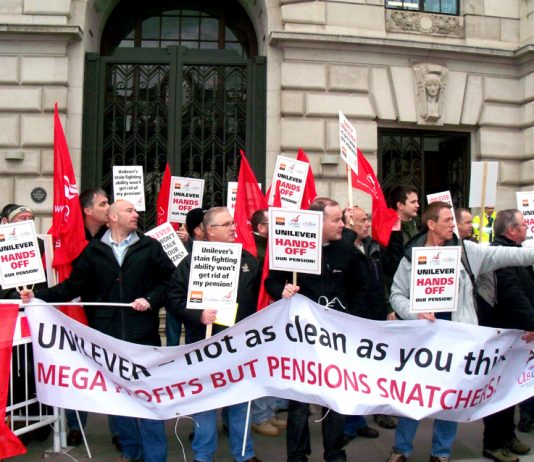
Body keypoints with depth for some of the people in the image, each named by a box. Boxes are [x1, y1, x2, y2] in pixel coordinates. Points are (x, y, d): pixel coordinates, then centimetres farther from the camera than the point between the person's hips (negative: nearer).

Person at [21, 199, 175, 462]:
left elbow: (170, 278, 4)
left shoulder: (150, 247, 5)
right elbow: (73, 285, 5)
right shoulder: (93, 250, 7)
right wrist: (39, 296, -4)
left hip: (142, 334, -2)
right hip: (108, 335, 2)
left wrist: (151, 299, -10)